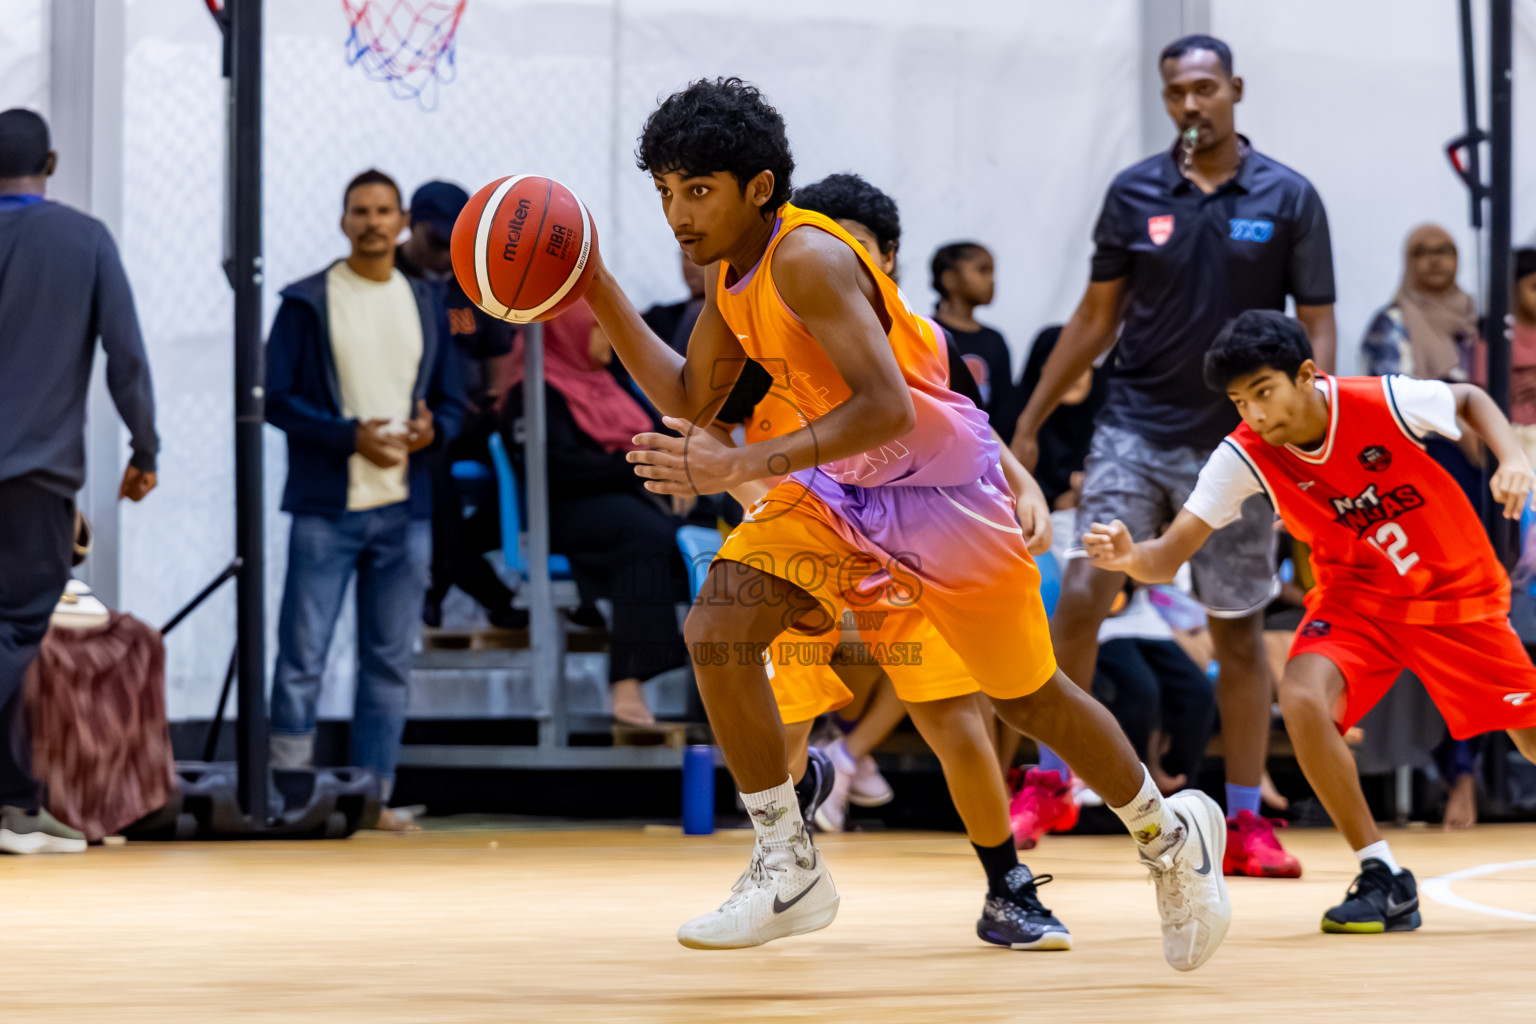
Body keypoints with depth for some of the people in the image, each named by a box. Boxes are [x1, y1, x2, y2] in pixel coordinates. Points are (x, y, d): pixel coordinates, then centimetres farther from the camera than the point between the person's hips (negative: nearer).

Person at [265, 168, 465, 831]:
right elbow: (275, 397, -4)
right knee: (302, 657, -6)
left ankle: (374, 795, 11)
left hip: (405, 509, 4)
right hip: (325, 507, -4)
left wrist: (433, 429, -8)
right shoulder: (308, 302, 1)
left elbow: (453, 402, 15)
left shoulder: (427, 305, 13)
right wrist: (349, 435, -15)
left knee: (389, 663, 6)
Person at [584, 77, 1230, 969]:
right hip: (842, 487, 8)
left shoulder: (808, 258, -28)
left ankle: (1172, 834, 34)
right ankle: (790, 871, -5)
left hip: (941, 484, -8)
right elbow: (691, 402, 9)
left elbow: (888, 406, -35)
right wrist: (598, 289, 1)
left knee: (1028, 699, 7)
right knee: (716, 630, -14)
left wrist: (746, 467, -41)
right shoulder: (732, 275, 0)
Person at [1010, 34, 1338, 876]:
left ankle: (1244, 822, 14)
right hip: (1134, 427, 1)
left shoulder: (1288, 198, -2)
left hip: (1235, 443, -1)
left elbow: (1316, 325, -1)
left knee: (1239, 631, 5)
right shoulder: (1134, 192, 2)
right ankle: (1051, 783, 1)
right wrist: (1030, 423, 7)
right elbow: (1097, 316, 9)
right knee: (1081, 596, -13)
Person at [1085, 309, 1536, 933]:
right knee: (1302, 699, -27)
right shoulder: (1245, 456, -21)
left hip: (1456, 590, -1)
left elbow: (1470, 399, -3)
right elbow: (1171, 554, -24)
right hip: (1357, 597, 1)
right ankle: (1384, 882, -15)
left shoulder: (1385, 402, -25)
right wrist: (1130, 558, -46)